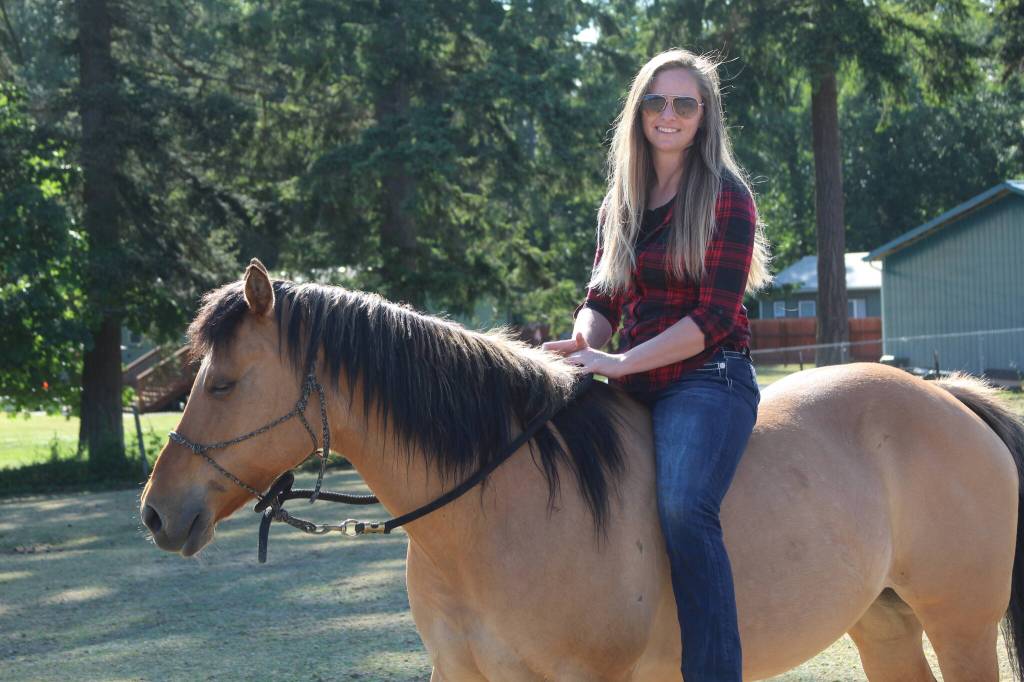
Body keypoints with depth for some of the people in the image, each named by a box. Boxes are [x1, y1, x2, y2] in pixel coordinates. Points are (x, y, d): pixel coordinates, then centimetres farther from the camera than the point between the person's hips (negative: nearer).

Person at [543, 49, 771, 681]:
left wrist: (620, 363, -18)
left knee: (683, 506, -32)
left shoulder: (726, 196, -3)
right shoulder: (620, 204, 17)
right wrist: (584, 342, -6)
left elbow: (715, 317, -11)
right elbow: (602, 299, 19)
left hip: (708, 380, -7)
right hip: (635, 389, 7)